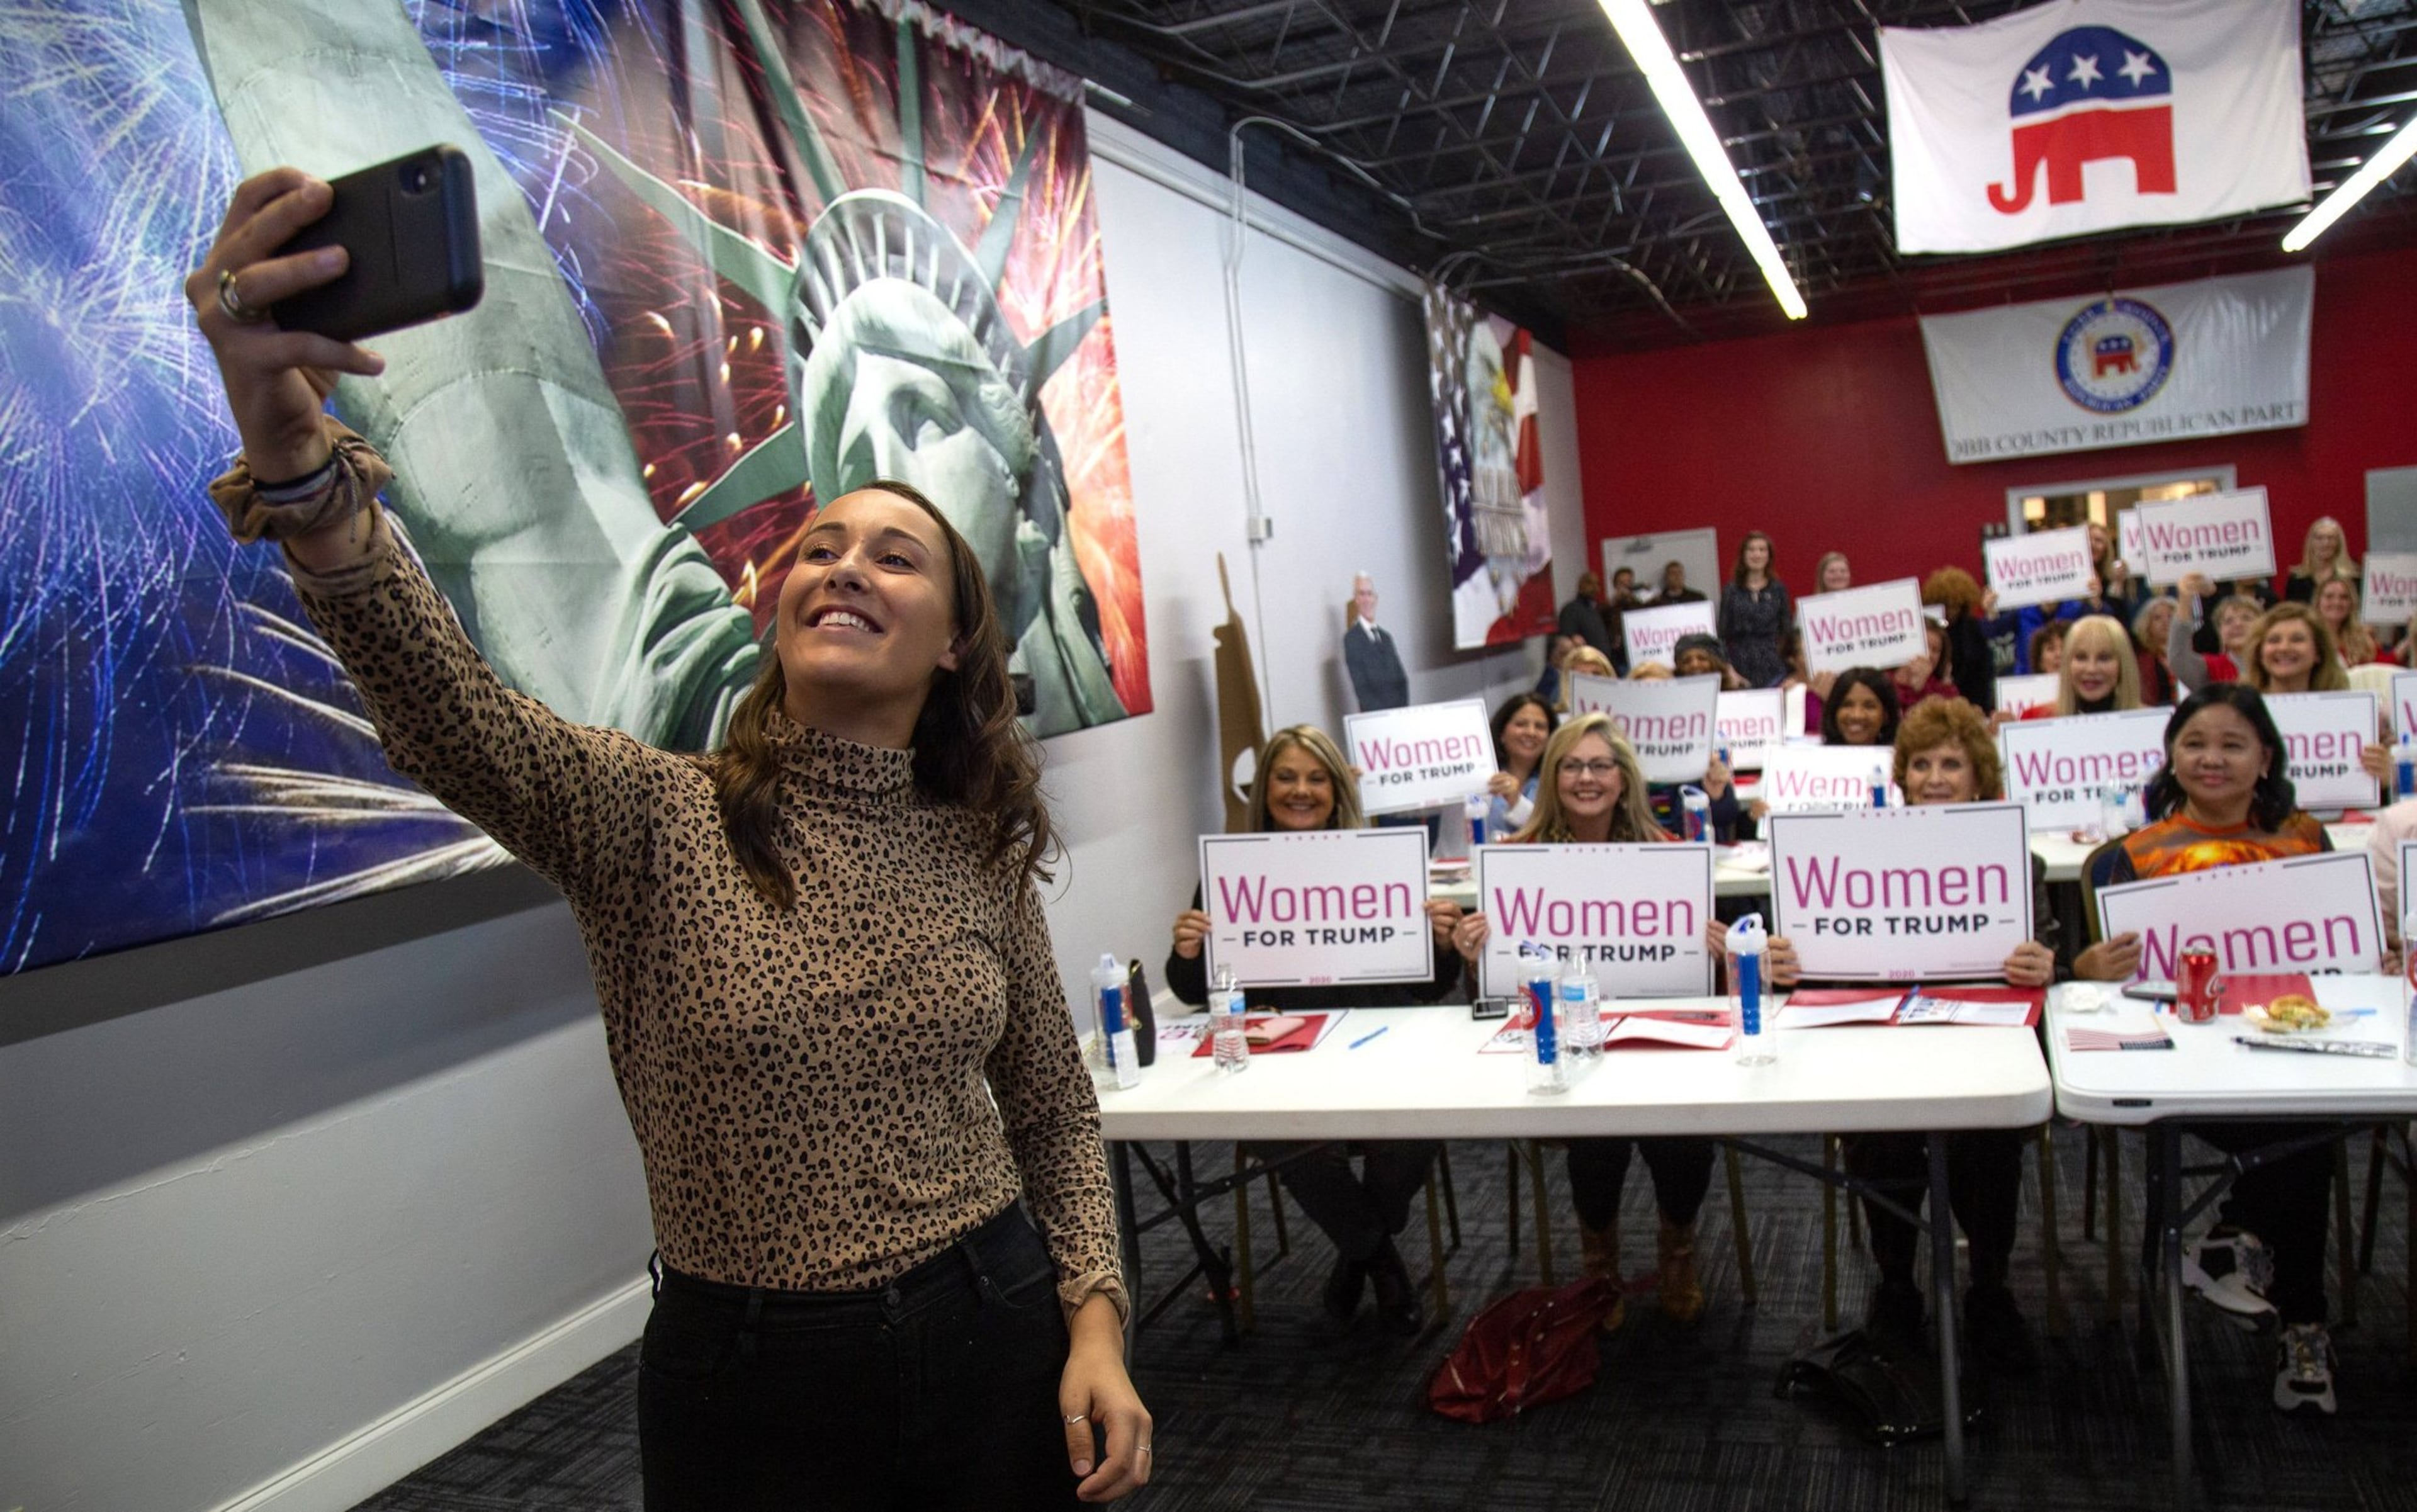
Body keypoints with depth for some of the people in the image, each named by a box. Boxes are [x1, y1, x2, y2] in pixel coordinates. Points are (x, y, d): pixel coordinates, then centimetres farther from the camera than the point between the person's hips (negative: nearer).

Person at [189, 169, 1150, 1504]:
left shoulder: (980, 857, -1)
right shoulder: (653, 817, -10)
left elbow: (1054, 1109, 7)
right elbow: (453, 719, -30)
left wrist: (1096, 1323, -5)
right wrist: (300, 467, -46)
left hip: (991, 1339, 2)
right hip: (750, 1374, -2)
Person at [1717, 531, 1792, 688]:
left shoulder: (1778, 589, 9)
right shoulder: (1731, 591, 6)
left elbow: (1788, 629, 9)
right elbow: (1722, 632, 4)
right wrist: (1727, 668, -6)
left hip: (1773, 666, 1)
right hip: (1741, 667, -1)